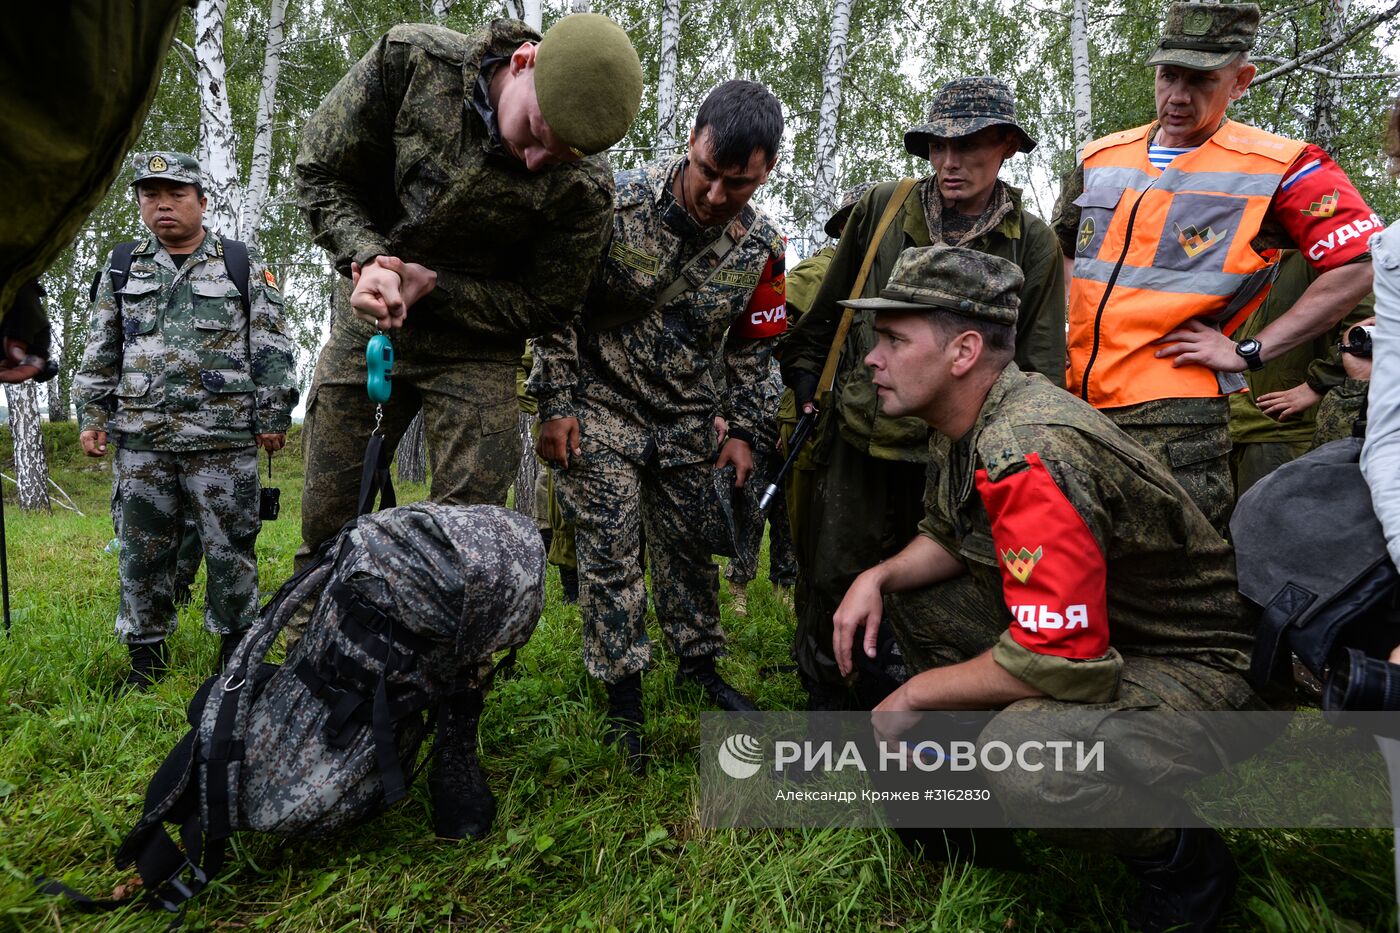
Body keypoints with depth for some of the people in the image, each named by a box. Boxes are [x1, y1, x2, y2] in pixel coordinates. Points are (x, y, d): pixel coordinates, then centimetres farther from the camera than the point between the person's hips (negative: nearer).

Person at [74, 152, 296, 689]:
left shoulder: (244, 266, 5)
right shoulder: (122, 270, 15)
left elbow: (272, 350, 2)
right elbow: (100, 353, 17)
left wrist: (273, 416, -3)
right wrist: (91, 415, 9)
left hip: (224, 437, -3)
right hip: (139, 439, 3)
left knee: (229, 547, 1)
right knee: (142, 549, 7)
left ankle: (237, 646, 15)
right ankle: (146, 653, 20)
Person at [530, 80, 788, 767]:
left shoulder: (760, 247, -8)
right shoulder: (617, 203, -20)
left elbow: (753, 348, 6)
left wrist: (741, 429, 3)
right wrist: (556, 405, -11)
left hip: (686, 419, 4)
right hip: (601, 406, -3)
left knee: (691, 545, 12)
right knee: (610, 554, -3)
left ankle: (699, 664, 31)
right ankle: (624, 697, 9)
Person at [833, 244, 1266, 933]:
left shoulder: (1026, 455, -31)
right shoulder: (966, 421, -1)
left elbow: (1059, 661, -34)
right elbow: (946, 536, 15)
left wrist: (914, 694, -18)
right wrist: (877, 577, -7)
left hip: (1197, 671, -9)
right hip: (1094, 630, 9)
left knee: (1022, 752, -36)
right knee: (907, 600, 6)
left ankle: (1182, 864, -3)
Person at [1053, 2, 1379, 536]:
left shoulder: (1277, 168, -2)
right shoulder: (1099, 160, 13)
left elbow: (1361, 265, -7)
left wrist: (1250, 352, -11)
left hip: (1176, 416, -5)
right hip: (1075, 402, 5)